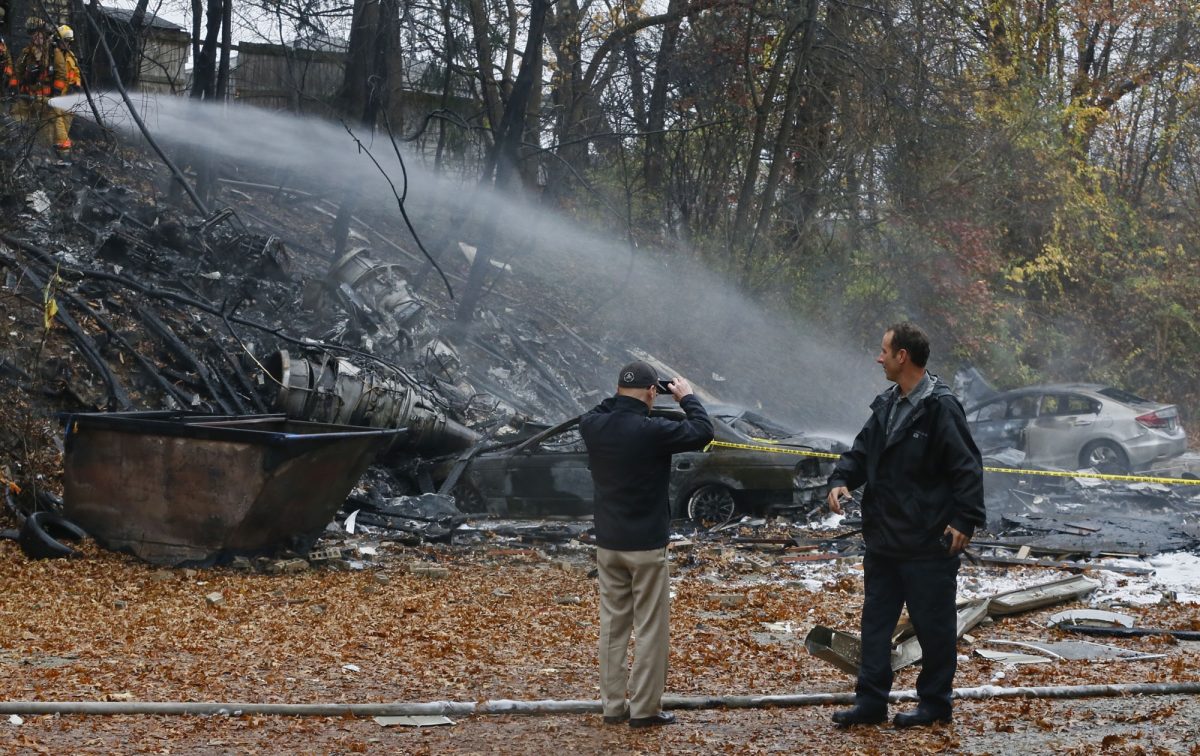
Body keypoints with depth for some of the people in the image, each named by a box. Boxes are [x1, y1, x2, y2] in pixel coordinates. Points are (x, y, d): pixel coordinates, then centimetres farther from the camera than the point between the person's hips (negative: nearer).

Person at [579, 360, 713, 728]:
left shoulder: (593, 427, -4)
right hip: (646, 546, -6)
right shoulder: (651, 431, -21)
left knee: (613, 625, 13)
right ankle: (644, 709, 6)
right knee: (651, 629, 3)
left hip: (607, 543, 6)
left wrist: (621, 396, 14)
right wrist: (687, 397, 1)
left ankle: (613, 705, 17)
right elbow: (702, 432, -12)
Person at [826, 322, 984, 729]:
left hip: (929, 543, -8)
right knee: (876, 620, 11)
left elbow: (967, 467, -16)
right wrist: (841, 479, -3)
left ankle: (935, 702, 16)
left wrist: (964, 521, -19)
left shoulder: (940, 407, -15)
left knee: (933, 625, 4)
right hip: (883, 540, 9)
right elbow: (861, 452, 16)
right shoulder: (886, 406, 10)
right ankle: (871, 701, 18)